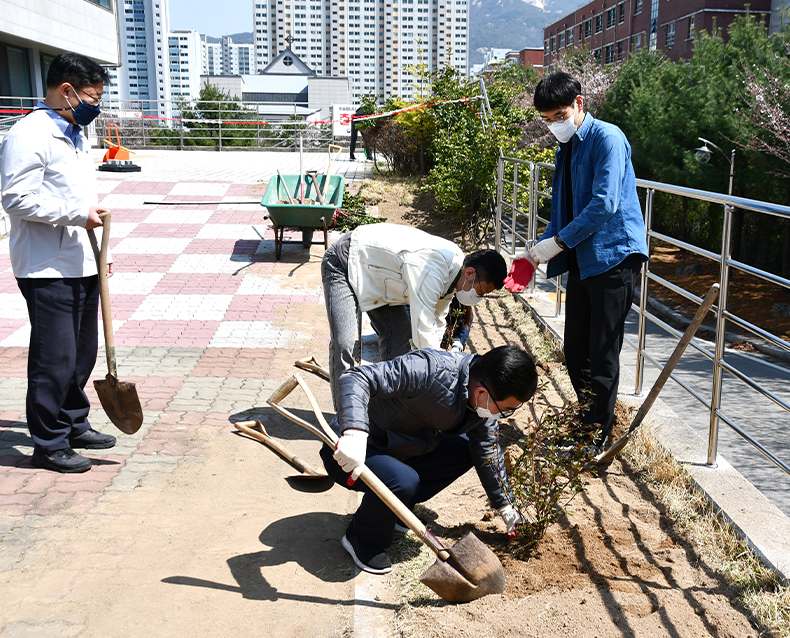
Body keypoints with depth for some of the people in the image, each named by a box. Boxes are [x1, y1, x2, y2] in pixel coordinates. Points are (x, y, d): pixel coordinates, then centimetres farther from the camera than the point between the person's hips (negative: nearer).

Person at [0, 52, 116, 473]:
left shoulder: (75, 135, 17)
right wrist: (77, 215, -21)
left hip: (81, 265, 9)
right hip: (47, 269, -9)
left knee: (83, 352, 16)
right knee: (55, 358, -4)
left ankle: (73, 424, 31)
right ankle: (49, 444, 8)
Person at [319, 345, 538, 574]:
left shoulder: (485, 402, -6)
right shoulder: (431, 370, -33)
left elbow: (487, 453, 9)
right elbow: (355, 379, -37)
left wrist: (505, 506, 14)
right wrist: (354, 433, -51)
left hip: (396, 451, 8)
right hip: (351, 451, -8)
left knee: (465, 450, 3)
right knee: (404, 481, -33)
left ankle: (394, 509, 9)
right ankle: (363, 539, -2)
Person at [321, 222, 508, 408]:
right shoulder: (433, 269, -36)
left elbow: (436, 323, 7)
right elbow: (423, 331, -38)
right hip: (344, 262, -9)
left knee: (400, 340, 1)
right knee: (343, 344, -19)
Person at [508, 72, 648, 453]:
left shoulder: (606, 138, -10)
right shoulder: (565, 149, 17)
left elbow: (604, 204, -20)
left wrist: (558, 242, -17)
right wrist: (537, 251, 8)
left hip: (613, 255, -9)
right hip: (581, 260, 9)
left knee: (602, 355, -3)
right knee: (575, 352, 12)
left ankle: (597, 440, 7)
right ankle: (587, 423, 28)